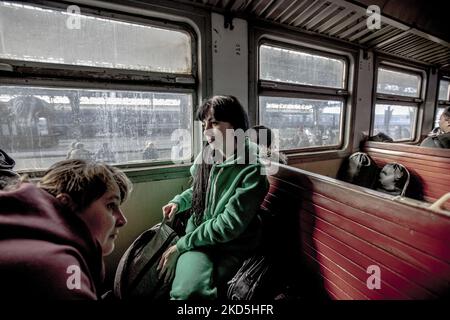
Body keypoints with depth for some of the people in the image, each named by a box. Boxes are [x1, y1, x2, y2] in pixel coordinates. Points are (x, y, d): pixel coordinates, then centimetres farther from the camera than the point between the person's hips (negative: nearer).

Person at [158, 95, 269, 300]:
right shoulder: (207, 154, -1)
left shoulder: (252, 170, -19)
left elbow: (228, 225, -20)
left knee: (189, 291, -28)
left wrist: (181, 246, -13)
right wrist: (179, 202, -1)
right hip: (197, 233, 5)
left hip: (228, 247, -5)